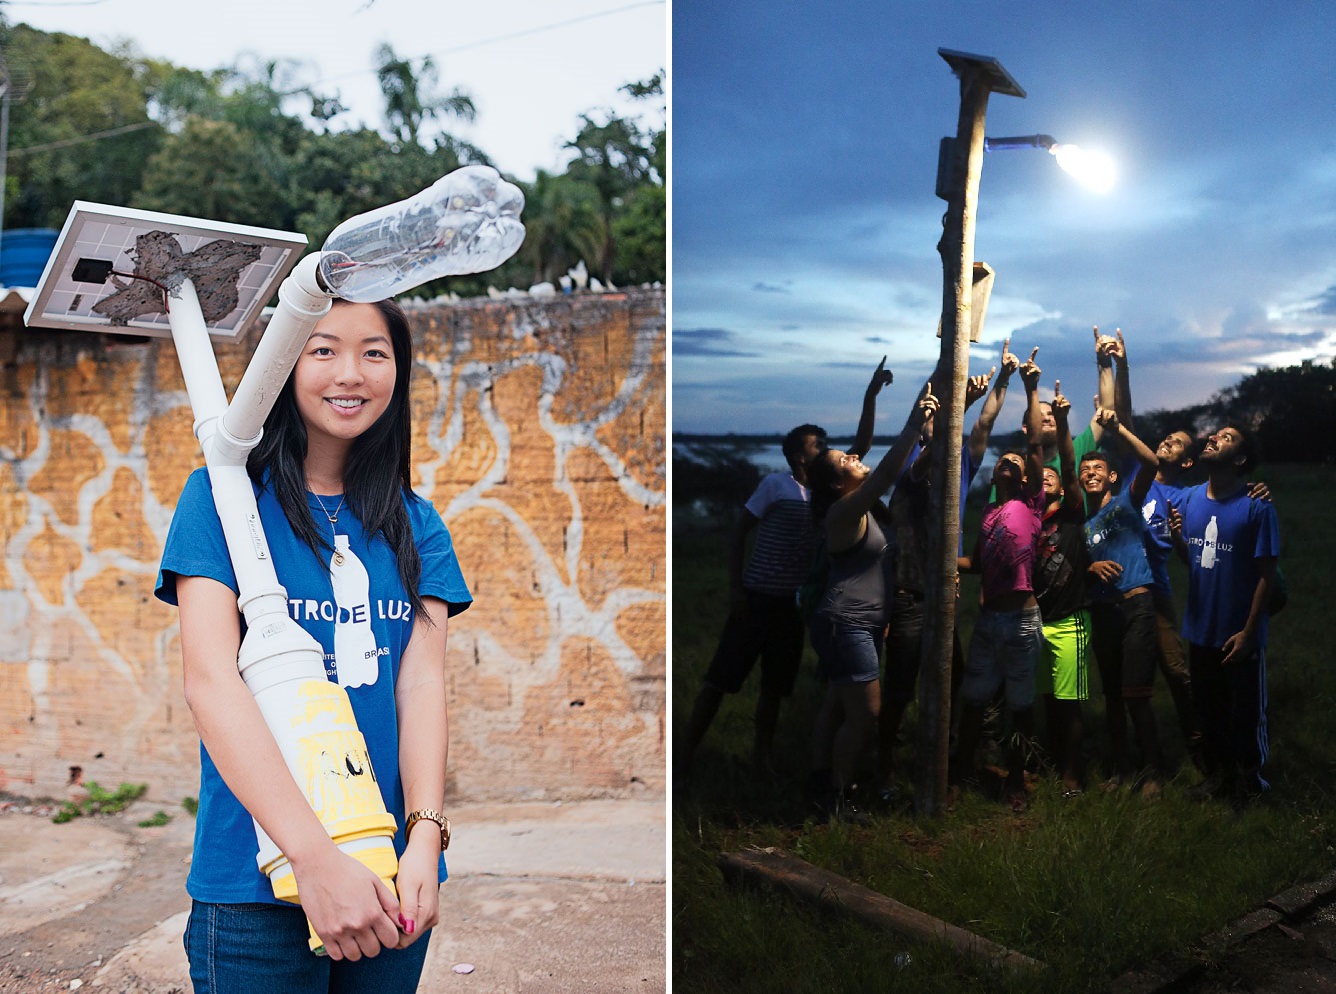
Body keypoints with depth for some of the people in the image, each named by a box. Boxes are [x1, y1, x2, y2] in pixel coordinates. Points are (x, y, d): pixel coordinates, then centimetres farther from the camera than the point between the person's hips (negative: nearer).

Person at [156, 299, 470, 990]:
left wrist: (425, 836, -20)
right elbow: (210, 679, -16)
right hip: (257, 878, -3)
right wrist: (315, 856, -26)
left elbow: (422, 680, -3)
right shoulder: (225, 495, -5)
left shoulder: (415, 524, 7)